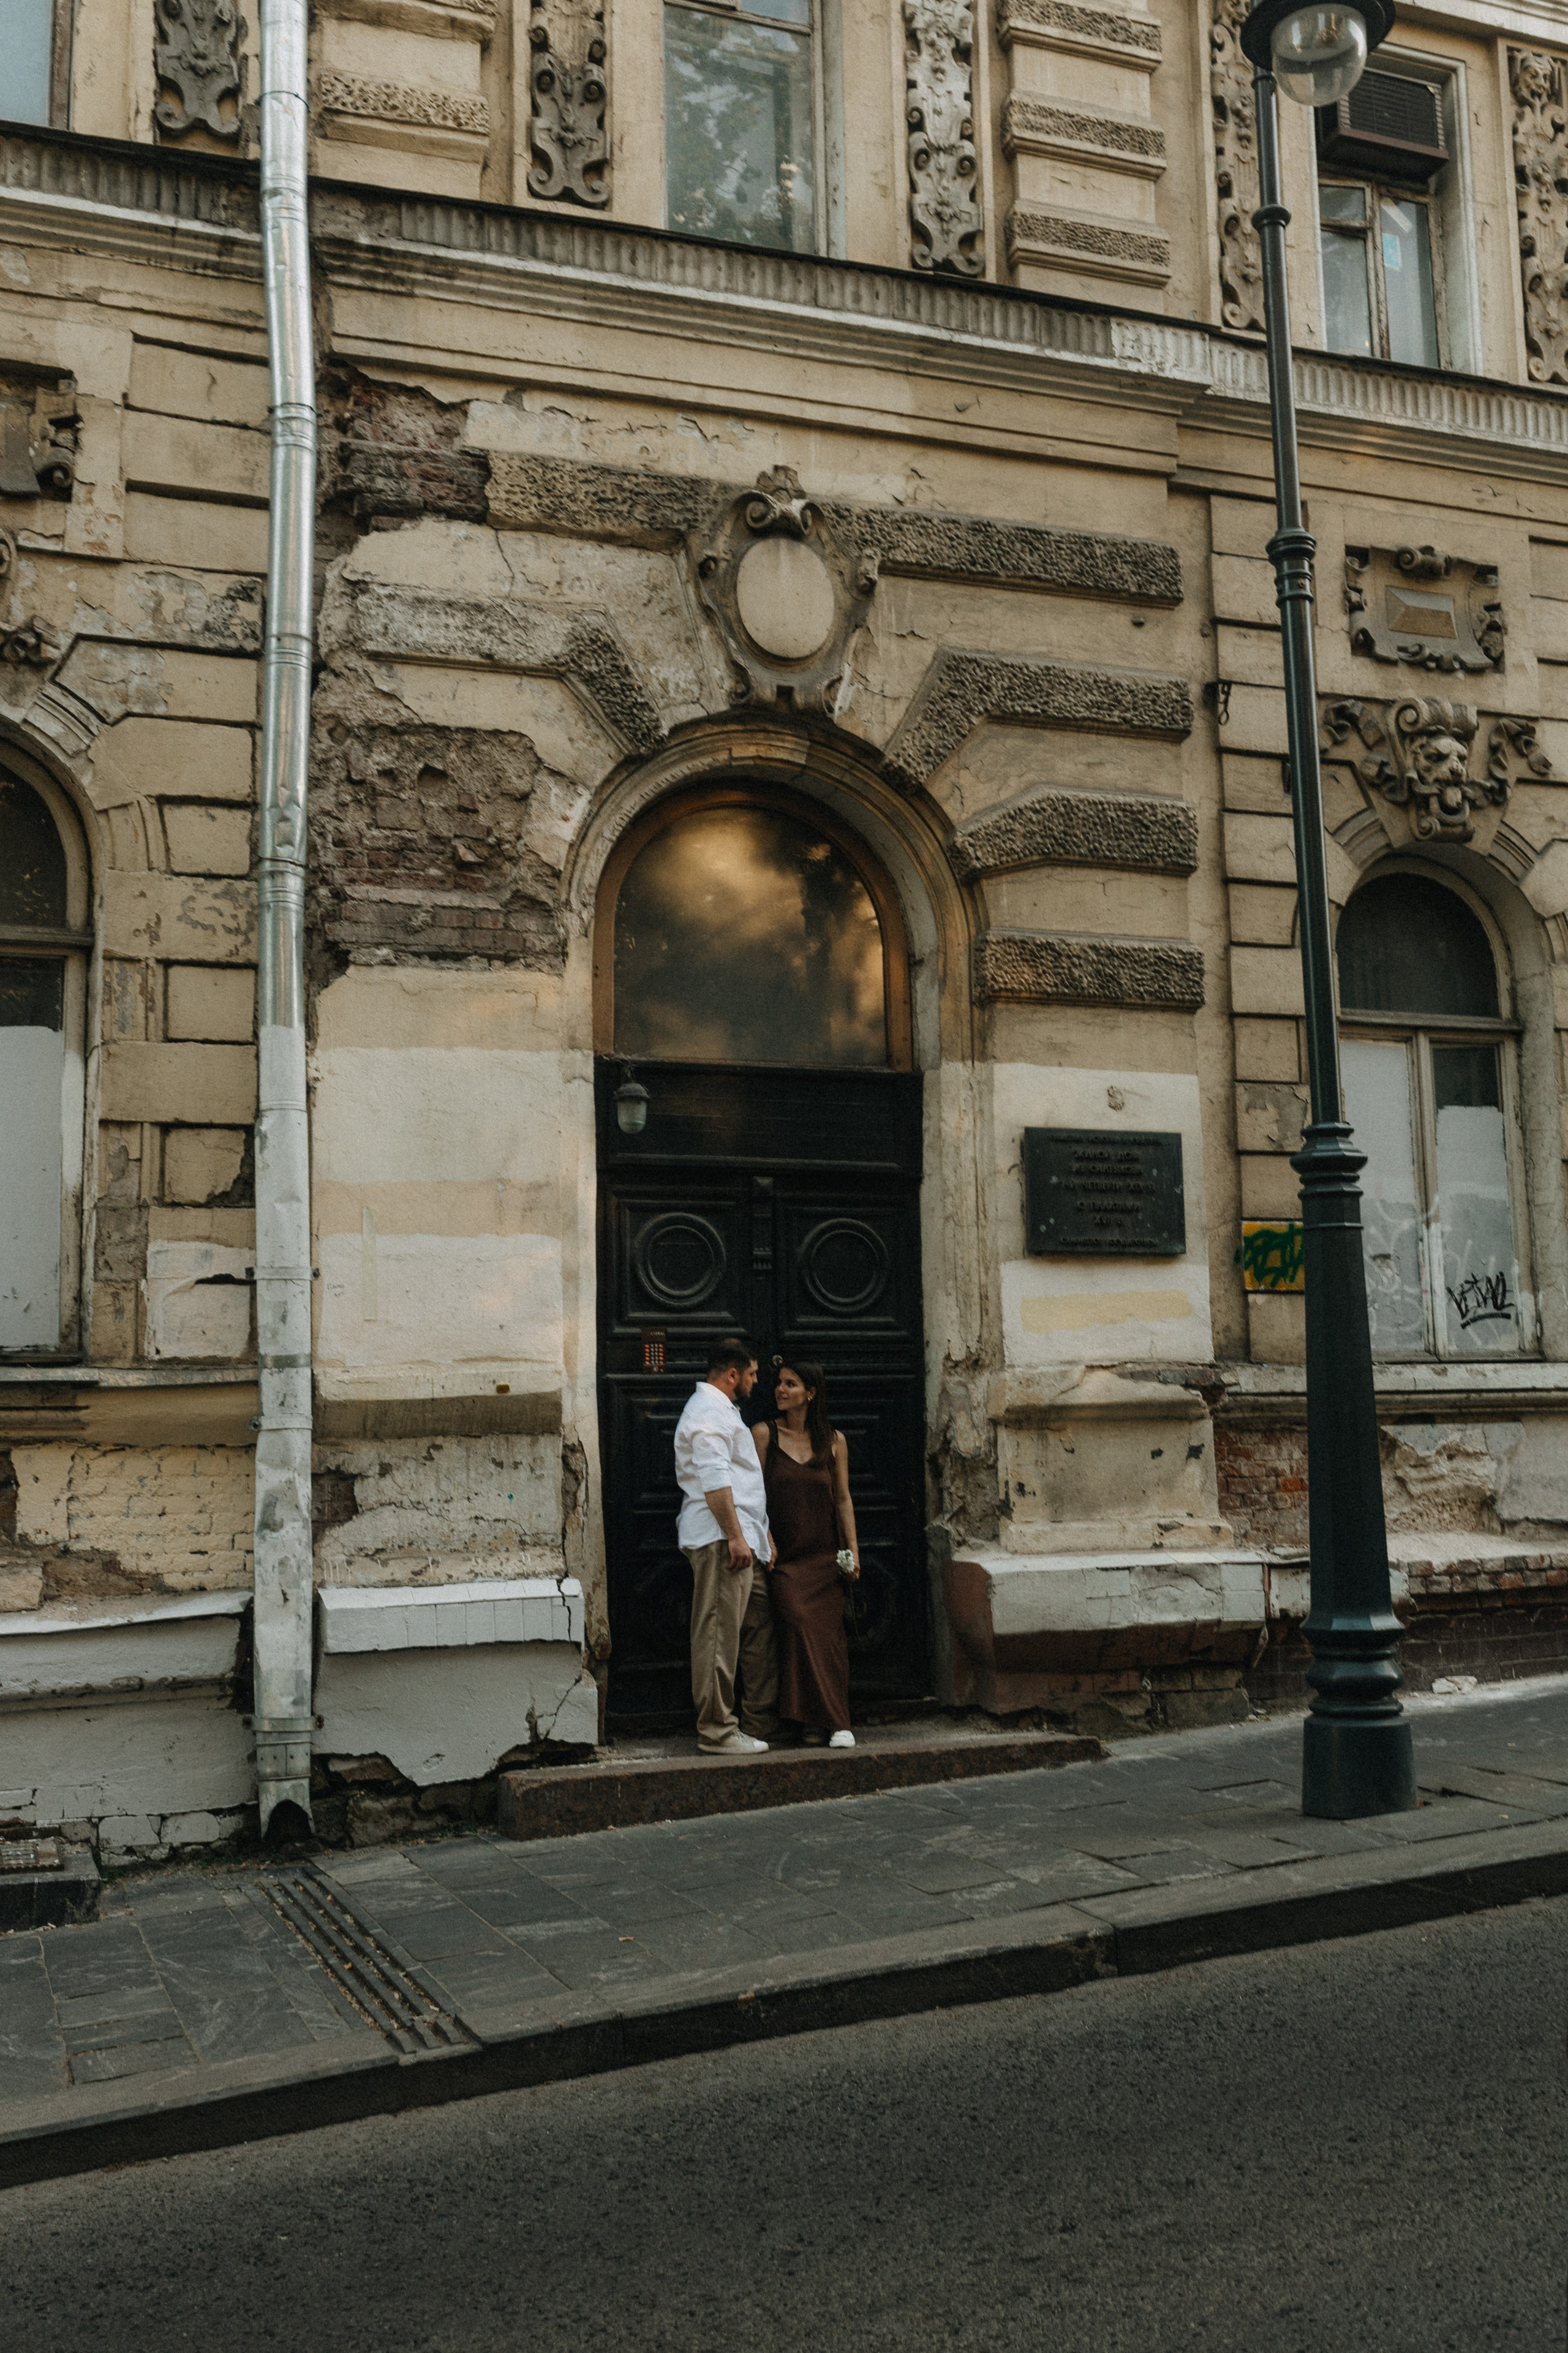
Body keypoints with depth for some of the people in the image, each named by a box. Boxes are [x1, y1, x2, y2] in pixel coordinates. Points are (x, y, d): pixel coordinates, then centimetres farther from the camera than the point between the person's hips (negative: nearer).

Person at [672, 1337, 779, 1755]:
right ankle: (717, 1731, -6)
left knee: (759, 1627, 13)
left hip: (741, 1541, 11)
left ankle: (759, 1724, 20)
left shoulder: (722, 1410, 25)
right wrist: (735, 1537, -23)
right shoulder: (708, 1412, -11)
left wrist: (760, 1538, 28)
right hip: (721, 1540, -11)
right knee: (719, 1634, -8)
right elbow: (715, 1481, -21)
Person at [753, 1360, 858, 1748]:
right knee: (799, 1626, -15)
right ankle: (814, 1721, -6)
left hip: (826, 1554, 2)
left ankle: (836, 1723, 2)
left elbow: (843, 1499, 11)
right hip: (785, 1554, -2)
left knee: (829, 1633, -4)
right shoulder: (765, 1434, 2)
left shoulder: (833, 1440, 8)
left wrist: (853, 1548, 5)